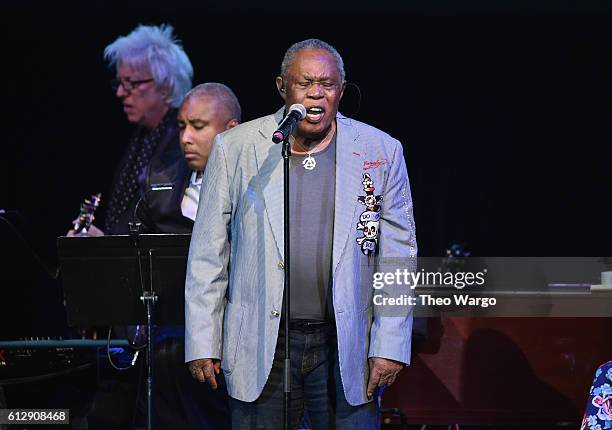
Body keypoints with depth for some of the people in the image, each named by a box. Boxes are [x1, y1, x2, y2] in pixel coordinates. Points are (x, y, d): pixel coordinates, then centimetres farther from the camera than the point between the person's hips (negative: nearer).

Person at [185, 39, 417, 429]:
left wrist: (390, 346, -1)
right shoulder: (235, 148, 2)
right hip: (261, 348, 0)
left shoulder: (381, 152, 3)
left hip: (346, 350, 0)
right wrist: (202, 344, 2)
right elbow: (208, 253, 5)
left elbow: (398, 256, 5)